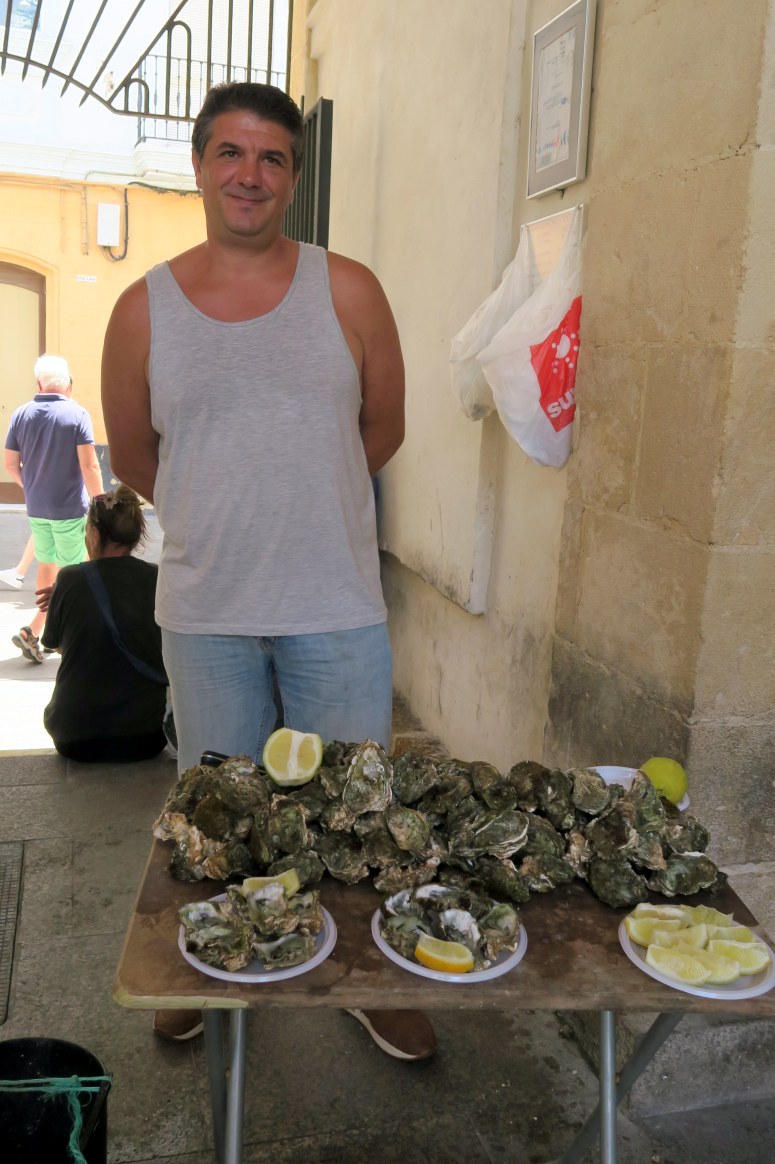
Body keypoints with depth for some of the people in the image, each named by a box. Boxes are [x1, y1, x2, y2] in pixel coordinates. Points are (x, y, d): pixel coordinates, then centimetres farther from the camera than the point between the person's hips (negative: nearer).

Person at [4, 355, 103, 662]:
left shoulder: (21, 414, 1)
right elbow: (89, 466, -17)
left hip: (36, 508, 5)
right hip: (70, 508, -5)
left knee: (47, 566, 18)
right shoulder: (77, 414, -12)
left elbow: (10, 464, 5)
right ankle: (33, 630, -6)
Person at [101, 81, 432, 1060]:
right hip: (205, 611, 1)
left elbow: (383, 428, 8)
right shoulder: (144, 308, 0)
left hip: (338, 609, 0)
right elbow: (132, 455, 11)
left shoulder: (347, 292, -1)